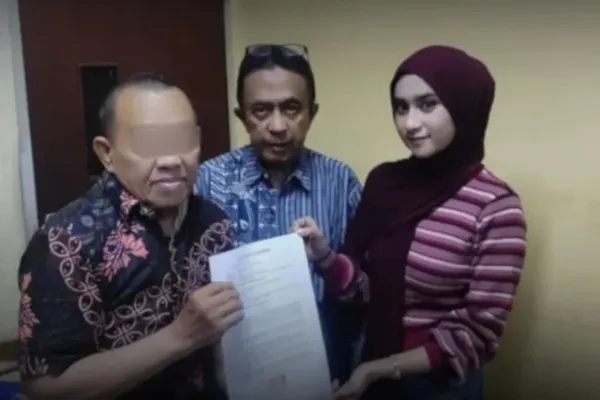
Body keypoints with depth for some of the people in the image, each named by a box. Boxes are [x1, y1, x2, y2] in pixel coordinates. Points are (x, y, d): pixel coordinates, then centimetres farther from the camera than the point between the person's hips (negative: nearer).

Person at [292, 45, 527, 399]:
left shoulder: (496, 208, -20)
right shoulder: (384, 180, -6)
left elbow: (476, 336, -16)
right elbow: (366, 284, 1)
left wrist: (376, 370, -15)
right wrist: (325, 257, -17)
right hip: (373, 368, 4)